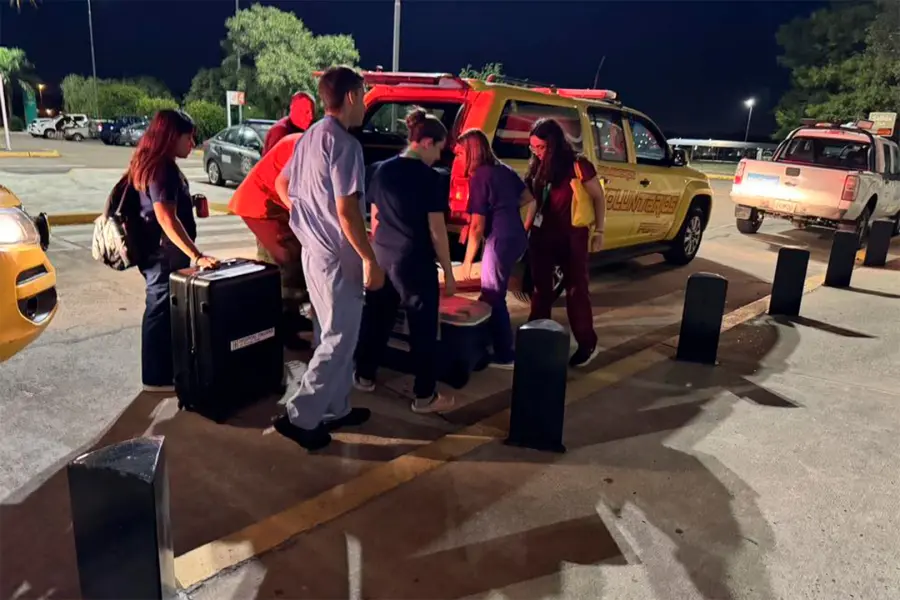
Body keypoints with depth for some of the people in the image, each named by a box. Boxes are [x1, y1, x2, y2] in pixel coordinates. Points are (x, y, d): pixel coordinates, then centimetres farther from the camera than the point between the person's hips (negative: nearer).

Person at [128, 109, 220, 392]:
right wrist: (196, 256, -30)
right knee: (161, 313, -1)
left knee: (165, 312, 17)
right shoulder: (162, 169, -20)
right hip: (163, 255, -10)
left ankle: (164, 372, 28)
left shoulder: (160, 166, 12)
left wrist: (190, 211, 20)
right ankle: (157, 378, 11)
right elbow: (166, 220, -28)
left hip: (164, 253, 10)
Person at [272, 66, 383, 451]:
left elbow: (282, 184, 22)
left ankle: (336, 409, 29)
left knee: (334, 334, 18)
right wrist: (370, 260, -19)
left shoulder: (310, 137, 11)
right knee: (339, 340, 0)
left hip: (313, 249, 10)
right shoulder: (344, 144, -18)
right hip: (337, 255, -10)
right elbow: (347, 211, -23)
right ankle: (301, 417, 6)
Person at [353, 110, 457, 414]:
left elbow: (375, 218, 13)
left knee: (376, 317, 19)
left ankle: (364, 376, 33)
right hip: (415, 261, -7)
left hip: (382, 257, 7)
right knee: (423, 327, 4)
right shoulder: (429, 177, -13)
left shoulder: (383, 170, 6)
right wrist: (448, 272, -6)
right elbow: (436, 230, -13)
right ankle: (424, 396, 12)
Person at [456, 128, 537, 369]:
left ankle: (504, 356, 8)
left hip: (500, 240, -8)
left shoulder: (479, 177, -10)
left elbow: (477, 227, -12)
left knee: (492, 297, 2)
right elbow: (530, 199, 20)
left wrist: (467, 261, -5)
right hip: (518, 238, 8)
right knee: (494, 294, 18)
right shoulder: (504, 169, 13)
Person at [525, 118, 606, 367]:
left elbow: (599, 197, -4)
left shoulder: (577, 166, -12)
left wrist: (599, 230, -4)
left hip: (572, 238, -5)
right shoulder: (537, 167, 3)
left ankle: (588, 345, 18)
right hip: (541, 236, 5)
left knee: (576, 291, 4)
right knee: (540, 289, 11)